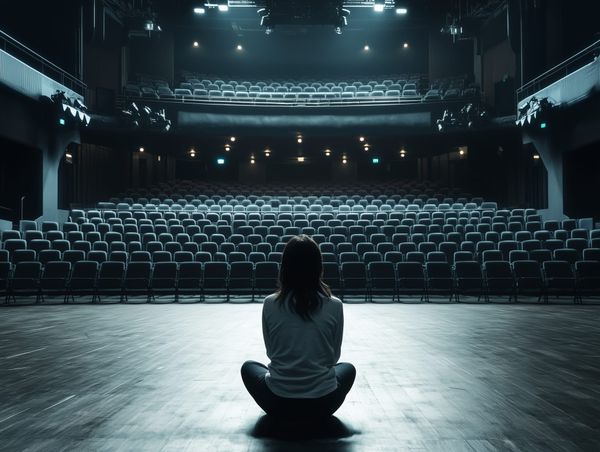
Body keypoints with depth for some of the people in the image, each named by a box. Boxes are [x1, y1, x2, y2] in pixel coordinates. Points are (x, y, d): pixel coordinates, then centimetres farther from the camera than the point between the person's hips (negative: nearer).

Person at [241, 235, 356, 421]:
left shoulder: (270, 304, -8)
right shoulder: (335, 306, -9)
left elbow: (271, 352, 6)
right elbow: (334, 356, 4)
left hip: (279, 404, 0)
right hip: (323, 405, 0)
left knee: (248, 367, 32)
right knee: (348, 369, 33)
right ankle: (317, 415, 18)